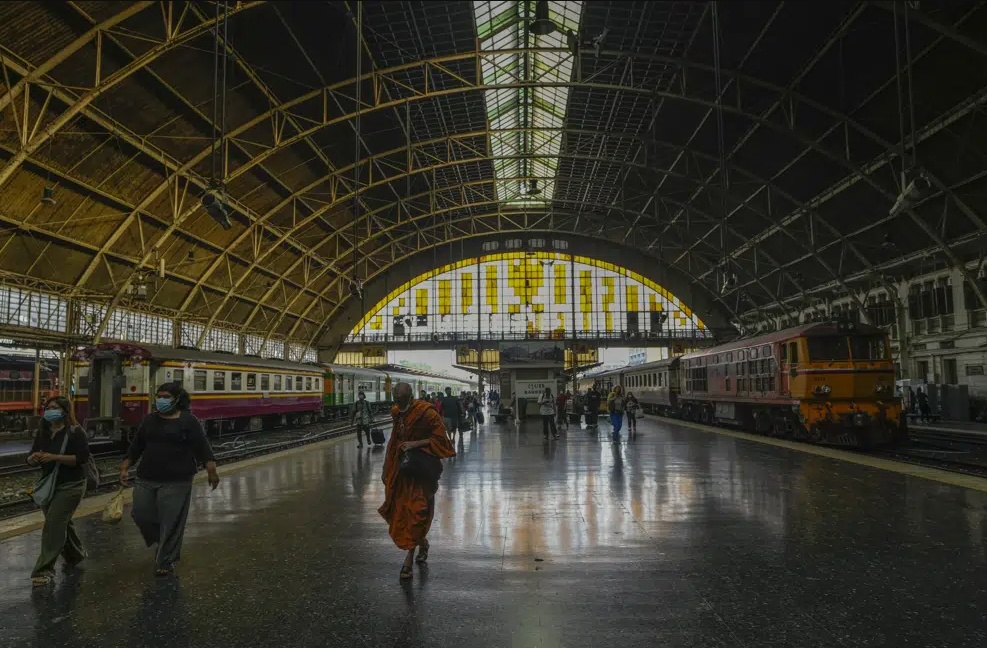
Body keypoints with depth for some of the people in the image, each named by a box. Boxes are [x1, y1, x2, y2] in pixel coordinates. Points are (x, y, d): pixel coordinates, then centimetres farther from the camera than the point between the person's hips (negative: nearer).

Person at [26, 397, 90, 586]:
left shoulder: (75, 432, -13)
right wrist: (33, 458, -17)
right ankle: (75, 555, 40)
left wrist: (54, 457, -28)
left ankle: (45, 569, -9)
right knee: (62, 522, 19)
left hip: (71, 485, -7)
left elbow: (82, 457, -21)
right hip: (48, 484, 7)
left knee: (53, 524, -13)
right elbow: (31, 458, 8)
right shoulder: (43, 432, 6)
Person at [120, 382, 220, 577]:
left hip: (176, 482, -5)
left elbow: (202, 447, -11)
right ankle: (164, 543, 34)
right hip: (146, 480, 6)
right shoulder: (149, 420, 11)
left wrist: (212, 471, -19)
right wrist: (124, 468, 11)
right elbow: (135, 447, 16)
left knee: (170, 522, -2)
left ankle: (165, 562, 12)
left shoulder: (188, 421, -6)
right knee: (142, 515, 7)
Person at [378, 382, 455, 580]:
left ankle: (409, 559, -1)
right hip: (400, 468, 7)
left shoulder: (427, 413, -15)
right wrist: (386, 469, 16)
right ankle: (422, 542, 34)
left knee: (415, 512, -9)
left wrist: (415, 443, -24)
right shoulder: (397, 413, 6)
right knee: (399, 511, 9)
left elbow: (440, 439, -14)